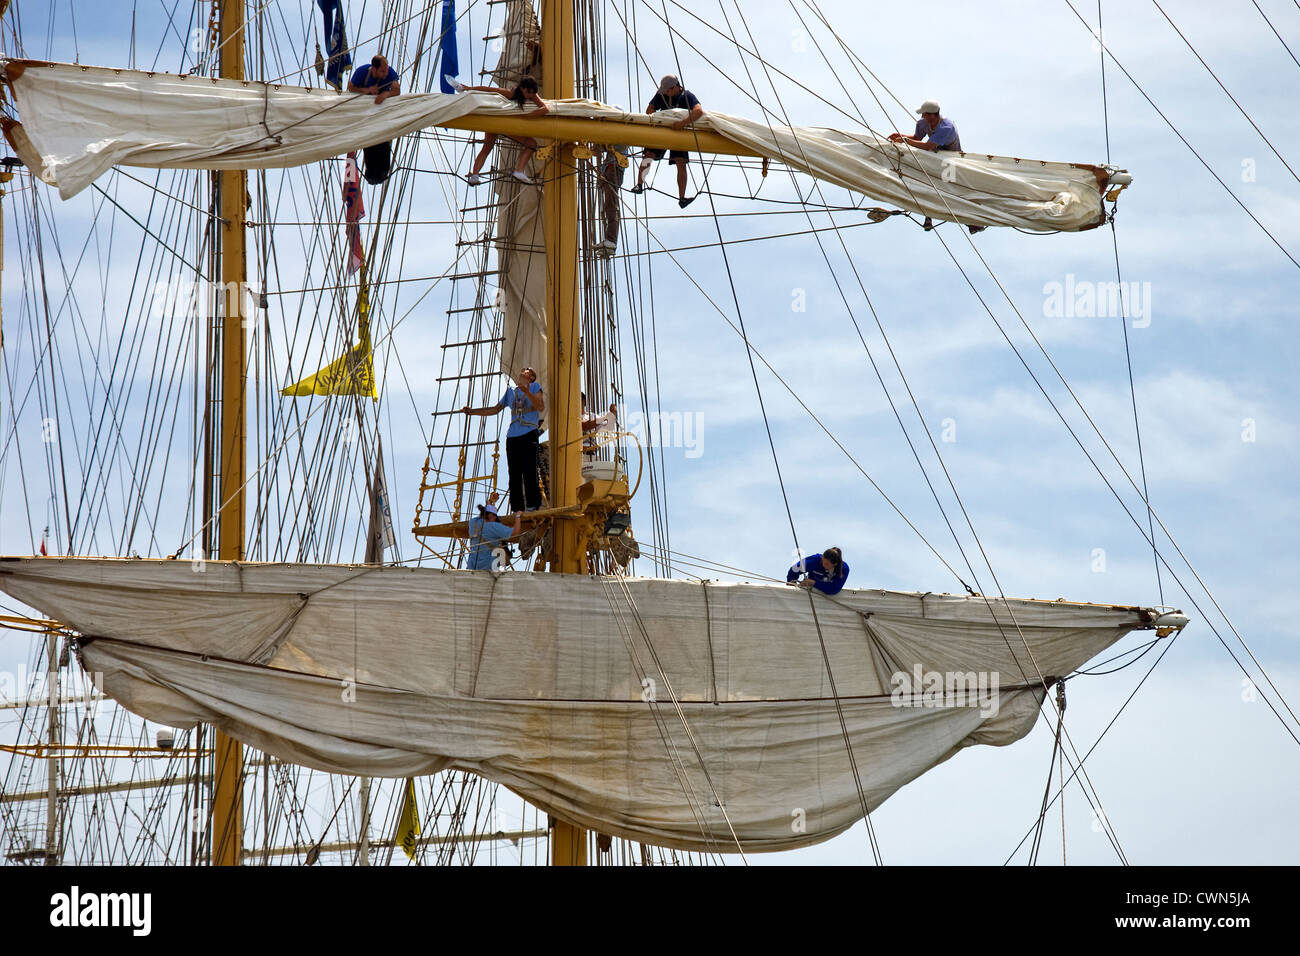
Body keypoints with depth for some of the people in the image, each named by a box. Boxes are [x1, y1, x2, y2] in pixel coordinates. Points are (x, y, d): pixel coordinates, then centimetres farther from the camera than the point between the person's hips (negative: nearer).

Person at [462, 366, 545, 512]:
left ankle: (532, 506, -16)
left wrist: (526, 392, -17)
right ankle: (517, 508, -2)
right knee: (514, 475, -2)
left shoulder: (534, 387, 11)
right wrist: (472, 411, 28)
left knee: (529, 472, -14)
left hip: (529, 435, -5)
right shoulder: (511, 392, 25)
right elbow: (495, 409, 33)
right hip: (512, 437, 5)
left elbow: (541, 407, -4)